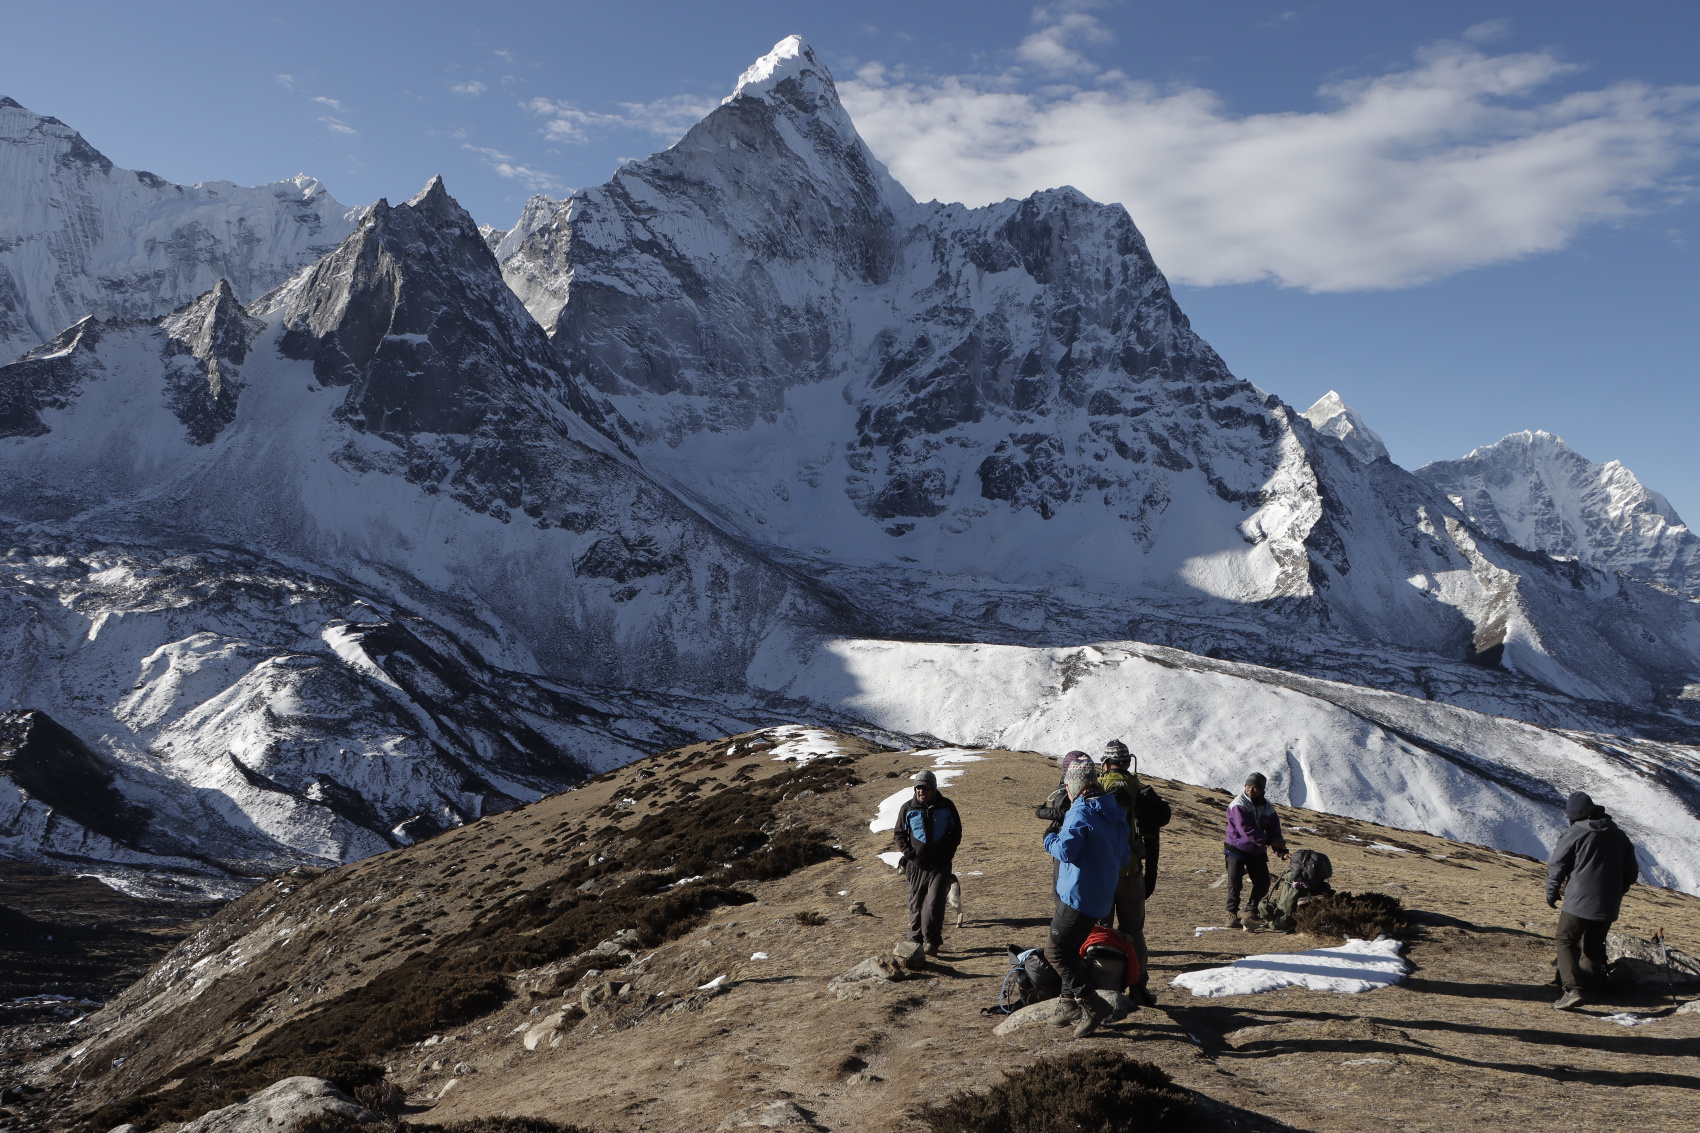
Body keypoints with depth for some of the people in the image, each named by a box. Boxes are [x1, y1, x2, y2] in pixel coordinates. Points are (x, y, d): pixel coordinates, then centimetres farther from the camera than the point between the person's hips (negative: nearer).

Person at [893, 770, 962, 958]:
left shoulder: (946, 807, 3)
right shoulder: (907, 808, 3)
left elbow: (956, 832, 11)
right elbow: (900, 834, 10)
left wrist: (947, 854, -1)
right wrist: (909, 853, -5)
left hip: (940, 865, -1)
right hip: (916, 865, 1)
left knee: (934, 903, -11)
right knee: (916, 904, 6)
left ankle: (931, 941, -5)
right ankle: (916, 940, 17)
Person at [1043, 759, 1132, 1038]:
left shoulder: (1082, 813, -17)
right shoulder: (1114, 814, 13)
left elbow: (1066, 849, -26)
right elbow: (1122, 856, 19)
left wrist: (1050, 840, -7)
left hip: (1079, 896, -10)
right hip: (1102, 896, 10)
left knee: (1055, 950, -4)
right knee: (1069, 948, 20)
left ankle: (1092, 1005, -9)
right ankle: (1071, 1005, 25)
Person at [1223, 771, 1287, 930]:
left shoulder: (1268, 807, 2)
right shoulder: (1239, 804, -17)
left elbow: (1274, 830, 0)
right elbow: (1246, 830, -25)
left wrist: (1281, 850, -16)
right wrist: (1269, 840, -26)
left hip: (1257, 851, 5)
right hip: (1237, 849, -5)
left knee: (1263, 883, 0)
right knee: (1235, 883, -8)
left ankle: (1251, 911, 19)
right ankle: (1232, 913, 9)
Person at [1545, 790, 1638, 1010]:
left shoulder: (1575, 834, -8)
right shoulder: (1620, 836, 9)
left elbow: (1557, 866, -6)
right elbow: (1631, 874, 16)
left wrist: (1551, 895, 8)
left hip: (1578, 903, -5)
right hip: (1608, 907, 5)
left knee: (1566, 942, 1)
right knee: (1594, 946, 19)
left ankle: (1574, 989, -15)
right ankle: (1589, 987, 21)